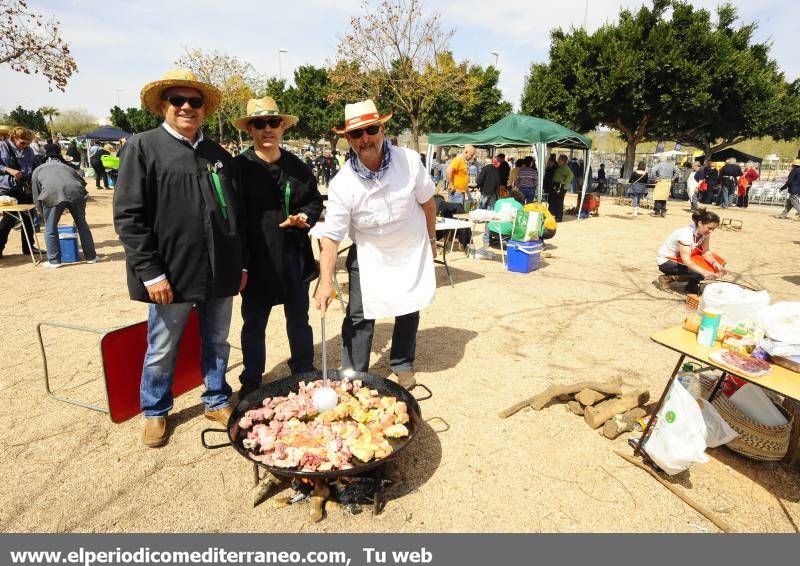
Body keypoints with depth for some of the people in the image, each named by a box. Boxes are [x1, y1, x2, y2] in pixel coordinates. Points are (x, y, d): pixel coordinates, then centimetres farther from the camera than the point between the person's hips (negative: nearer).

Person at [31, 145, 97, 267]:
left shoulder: (38, 170, 31)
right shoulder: (67, 167, 37)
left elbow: (36, 196, 25)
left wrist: (43, 213, 32)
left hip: (52, 194, -2)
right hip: (75, 192, 2)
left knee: (50, 229, 12)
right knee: (82, 225, 17)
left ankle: (54, 261, 17)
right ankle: (91, 257, 23)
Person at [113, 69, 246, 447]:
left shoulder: (219, 155, 11)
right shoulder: (143, 147, -2)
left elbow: (235, 212, 13)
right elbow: (128, 216, -8)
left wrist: (241, 263, 9)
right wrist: (151, 273, -13)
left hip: (220, 271, 4)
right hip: (172, 273, -3)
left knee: (217, 343, 15)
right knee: (162, 350, 12)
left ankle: (217, 402, 35)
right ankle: (155, 412, 34)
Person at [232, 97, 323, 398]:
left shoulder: (297, 166, 5)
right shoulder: (238, 166, -6)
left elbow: (315, 200, 15)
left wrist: (304, 216, -8)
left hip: (293, 256, 3)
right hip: (256, 259, -3)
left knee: (299, 320, 17)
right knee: (254, 323, 11)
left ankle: (305, 373, 36)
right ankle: (251, 382, 29)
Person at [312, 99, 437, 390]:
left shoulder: (409, 160, -19)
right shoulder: (342, 183, -22)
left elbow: (427, 202, -4)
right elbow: (330, 235, -22)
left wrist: (431, 240, 7)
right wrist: (326, 282, -30)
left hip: (412, 249, 2)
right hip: (368, 254, -2)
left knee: (409, 310, 14)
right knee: (359, 315, -5)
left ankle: (402, 365, 36)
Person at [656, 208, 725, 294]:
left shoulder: (704, 232, -8)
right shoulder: (686, 234, -31)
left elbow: (706, 252, -6)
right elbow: (686, 260, -38)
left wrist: (716, 264, -26)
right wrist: (704, 272, -51)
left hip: (679, 258, 9)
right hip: (666, 261, -9)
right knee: (698, 272, -29)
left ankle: (692, 285, 11)